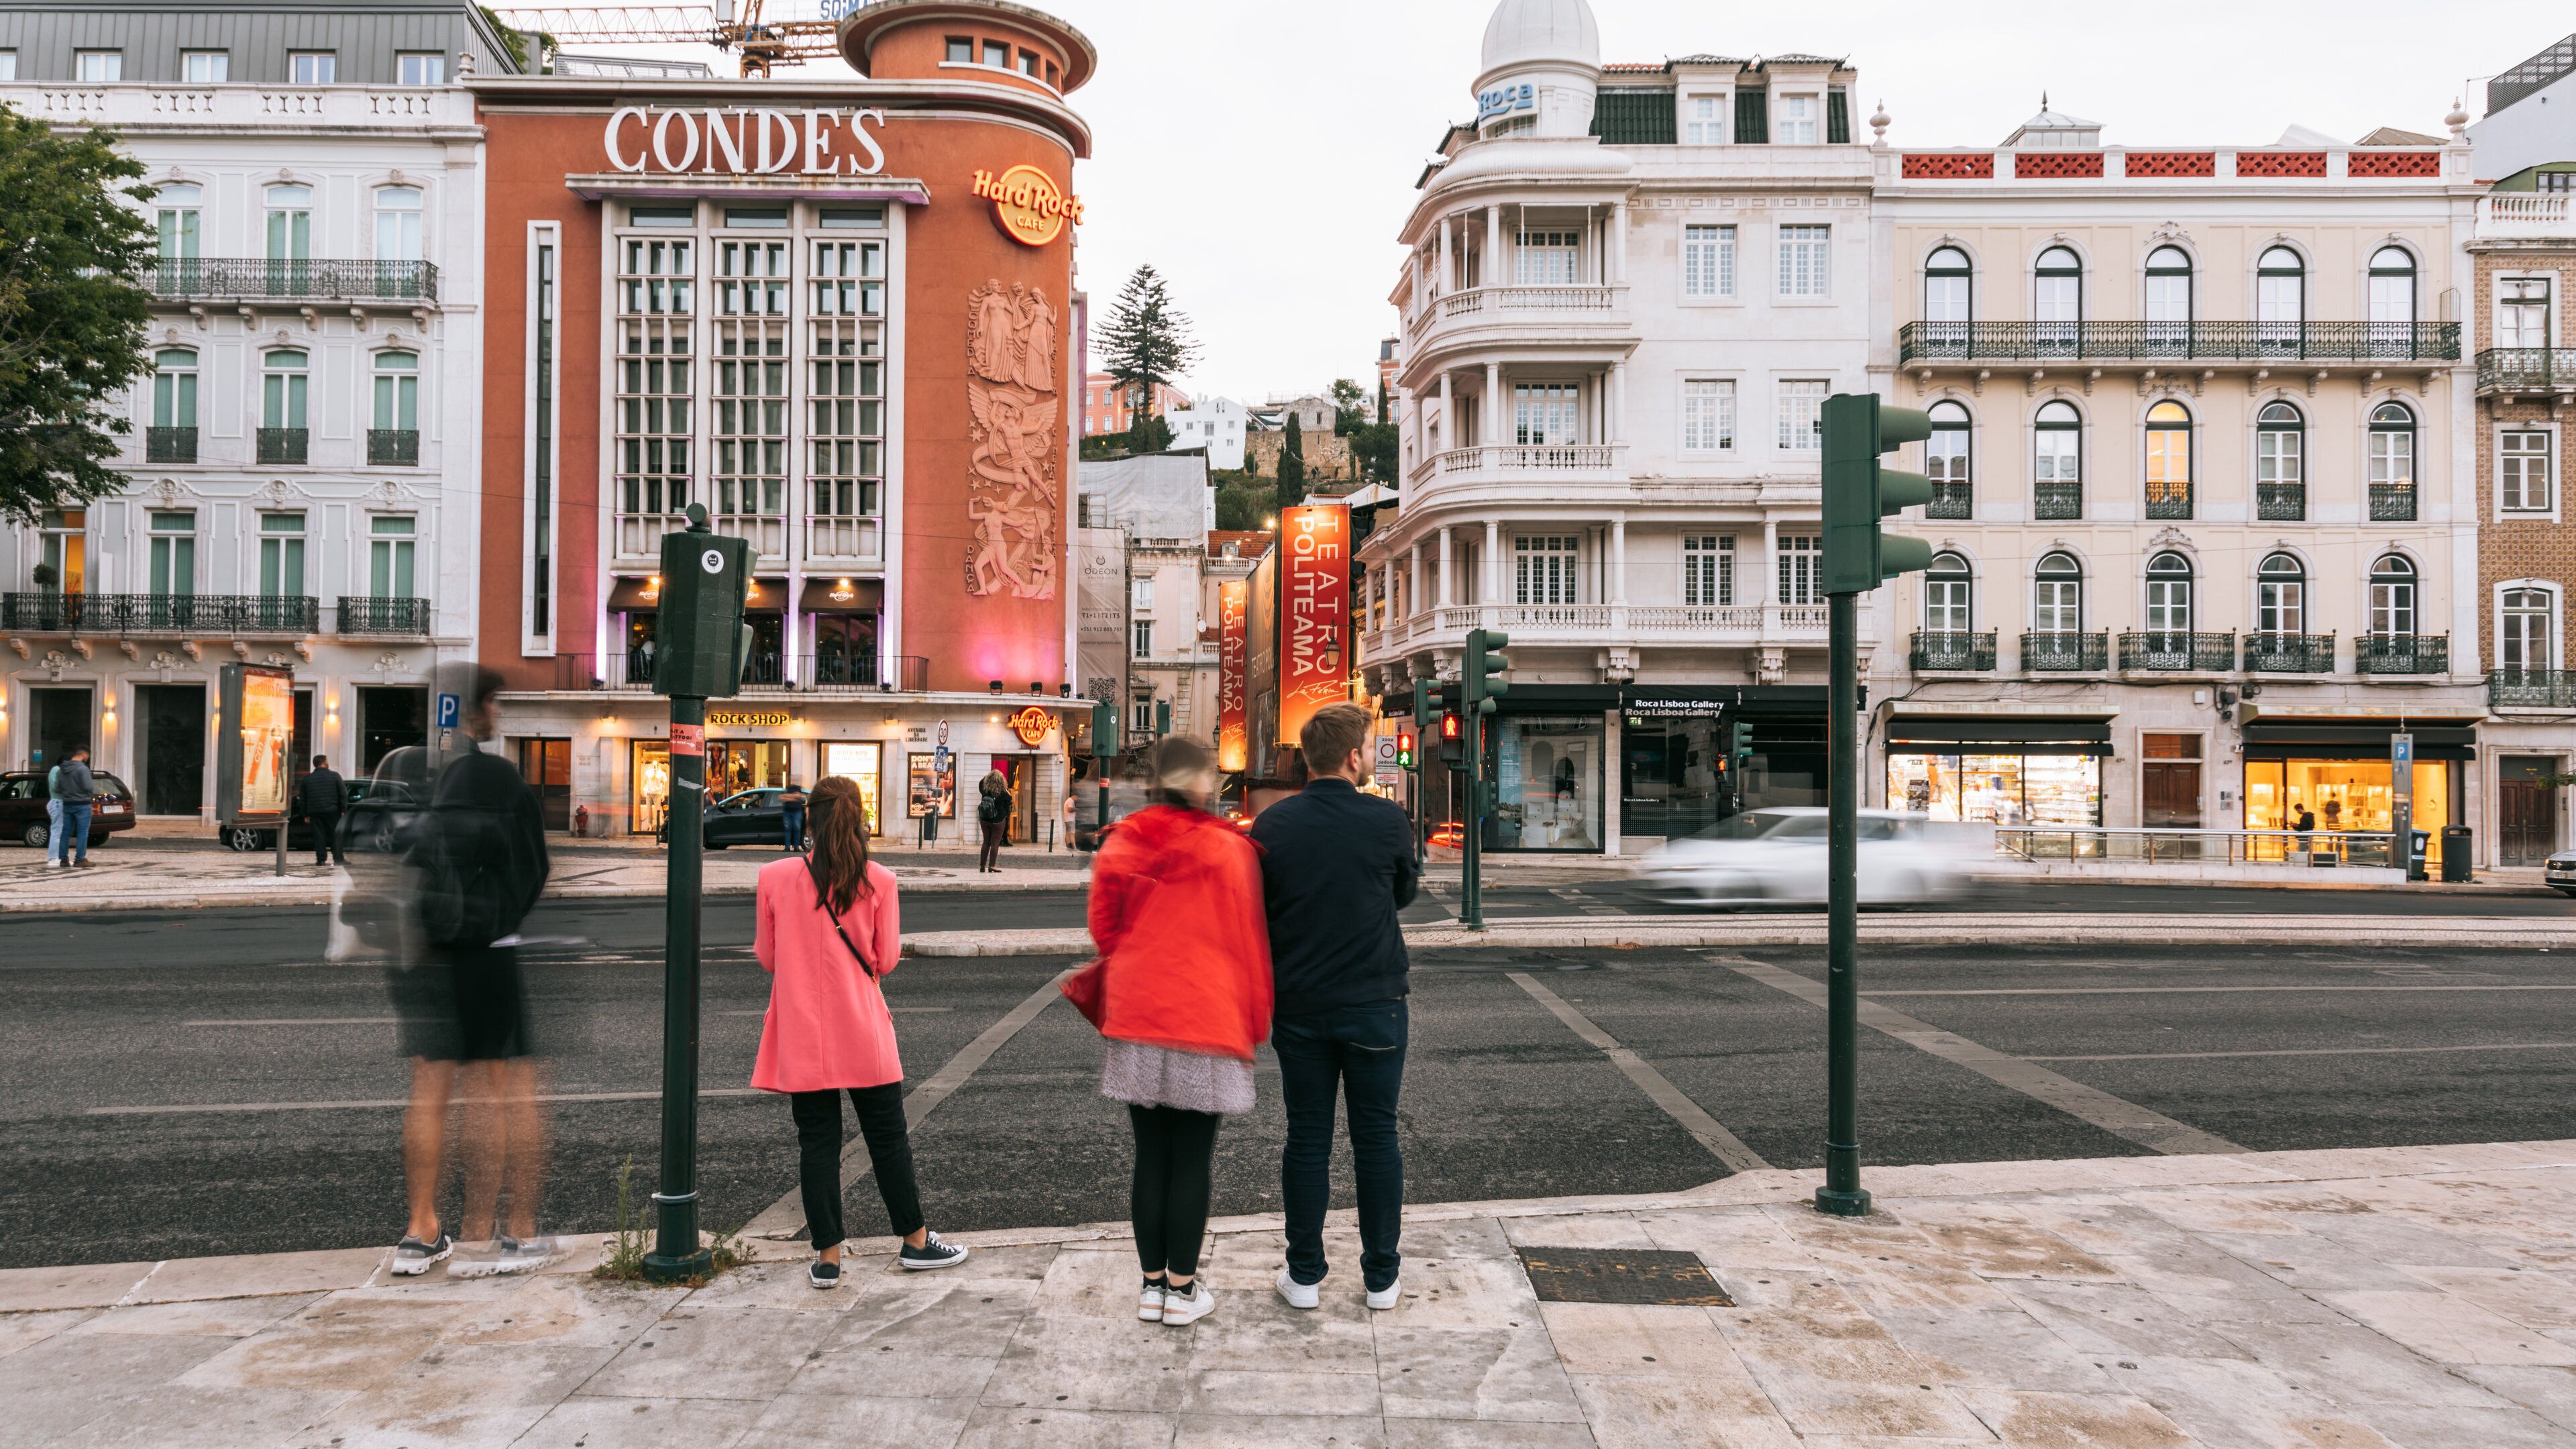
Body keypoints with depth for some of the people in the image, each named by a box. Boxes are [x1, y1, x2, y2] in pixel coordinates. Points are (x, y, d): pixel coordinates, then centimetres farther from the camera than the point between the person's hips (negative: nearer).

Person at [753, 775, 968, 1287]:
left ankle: (827, 1256, 13)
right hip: (864, 1033, -1)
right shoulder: (878, 881, -9)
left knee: (817, 1142, 9)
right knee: (888, 1138, 11)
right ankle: (915, 1241, 22)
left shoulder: (774, 878, -7)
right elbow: (886, 959, -2)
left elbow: (767, 957, 2)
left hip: (801, 1034, 1)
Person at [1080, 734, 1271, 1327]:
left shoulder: (1120, 845, 1)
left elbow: (1103, 929, 9)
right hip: (1207, 1022, -3)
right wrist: (1253, 1023, 8)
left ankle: (1152, 1284, 21)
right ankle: (1183, 1289, 14)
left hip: (1136, 1018, 3)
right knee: (1192, 1161, 6)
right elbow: (1248, 942, -3)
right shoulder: (1228, 849, -8)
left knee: (1150, 1158, 12)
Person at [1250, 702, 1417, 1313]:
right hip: (1376, 1004, -1)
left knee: (1306, 1141, 10)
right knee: (1376, 1139, 9)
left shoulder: (1271, 825, -4)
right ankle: (1382, 1279, 19)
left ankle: (1304, 1276, 19)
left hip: (1300, 1008, 2)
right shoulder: (1388, 820, -9)